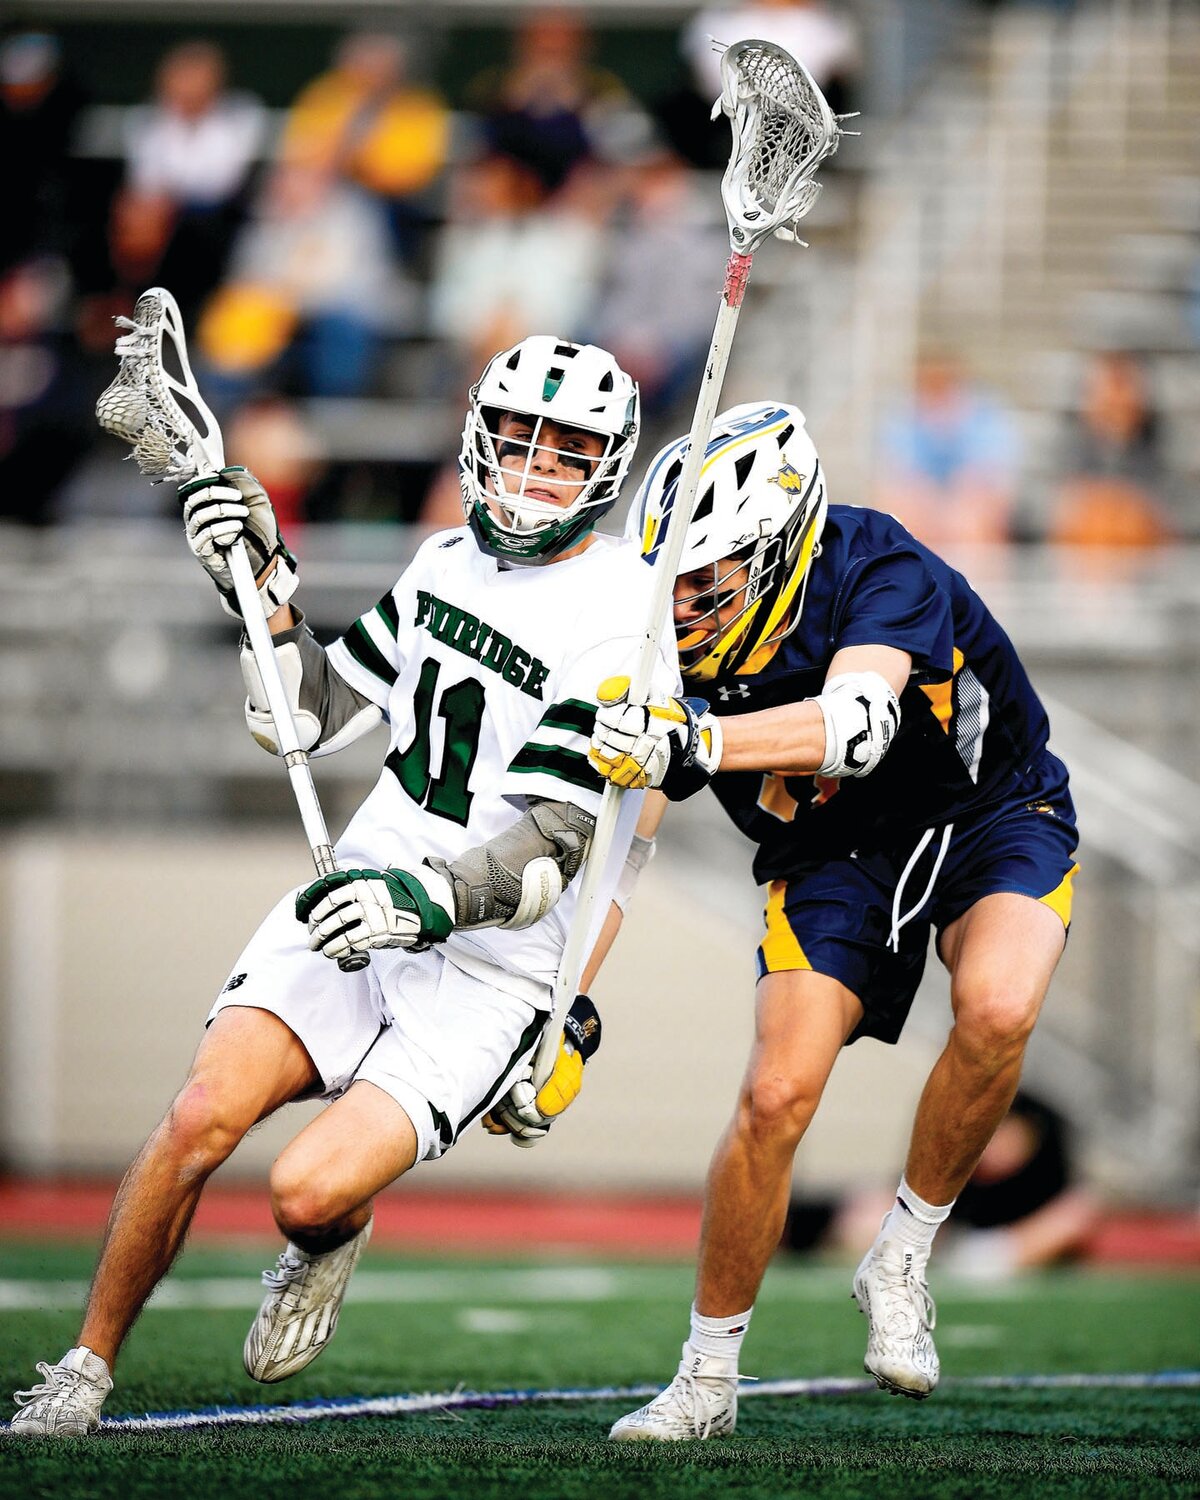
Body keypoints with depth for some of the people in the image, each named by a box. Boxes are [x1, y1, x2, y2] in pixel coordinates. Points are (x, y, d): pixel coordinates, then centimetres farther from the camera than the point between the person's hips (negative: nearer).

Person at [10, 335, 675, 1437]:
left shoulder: (623, 624, -13)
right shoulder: (449, 563, 10)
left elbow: (554, 842, -19)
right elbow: (312, 717, 21)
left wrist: (432, 897, -35)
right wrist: (264, 590, 6)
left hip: (495, 965, -5)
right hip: (368, 898, 5)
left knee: (309, 1191, -22)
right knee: (201, 1117, -16)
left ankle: (331, 1243, 15)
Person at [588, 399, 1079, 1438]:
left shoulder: (879, 569, -30)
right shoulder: (675, 650, -17)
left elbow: (859, 722, -49)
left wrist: (691, 739, -61)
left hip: (989, 817, -3)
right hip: (834, 856, 3)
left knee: (997, 1008, -33)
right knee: (777, 1096, -15)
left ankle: (903, 1258, -10)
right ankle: (708, 1378, 5)